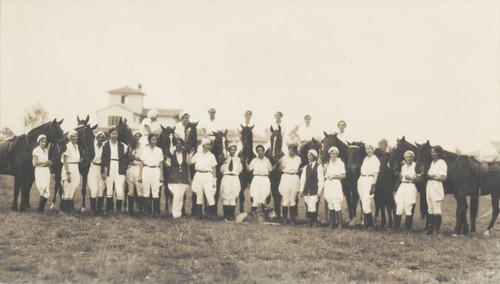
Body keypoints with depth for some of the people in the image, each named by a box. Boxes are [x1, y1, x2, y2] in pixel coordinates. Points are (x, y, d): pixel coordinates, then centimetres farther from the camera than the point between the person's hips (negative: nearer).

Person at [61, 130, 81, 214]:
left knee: (73, 190, 12)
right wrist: (68, 173, -19)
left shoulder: (76, 146, 11)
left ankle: (71, 209, 20)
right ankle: (64, 209, 4)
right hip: (68, 168, -8)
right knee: (66, 190, -3)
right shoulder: (67, 146, -12)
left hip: (76, 169, 8)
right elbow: (65, 161, -15)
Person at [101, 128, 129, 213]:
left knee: (120, 192, -8)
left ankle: (119, 210, 2)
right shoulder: (106, 145, 2)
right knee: (109, 191, 6)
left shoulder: (122, 146, 8)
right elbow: (103, 159, 0)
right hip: (109, 170, -1)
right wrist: (103, 171, -5)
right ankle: (109, 209, 16)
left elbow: (124, 159, 15)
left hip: (119, 170, 1)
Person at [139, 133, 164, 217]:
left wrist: (161, 175, 4)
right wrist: (140, 175, 1)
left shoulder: (159, 150, 11)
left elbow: (161, 163, 11)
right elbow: (142, 163, 7)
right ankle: (146, 210, 2)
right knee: (146, 192, -3)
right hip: (146, 170, 0)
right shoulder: (144, 149, 7)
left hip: (156, 170, 1)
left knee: (156, 192, -5)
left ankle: (156, 211, -4)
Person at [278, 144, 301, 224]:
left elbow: (299, 169, 16)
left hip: (295, 178, 2)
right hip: (286, 178, -2)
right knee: (285, 200, -5)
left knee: (293, 199, 3)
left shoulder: (298, 159, 8)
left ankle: (292, 217, 11)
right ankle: (285, 218, -1)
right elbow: (280, 169, 2)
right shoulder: (284, 158, 3)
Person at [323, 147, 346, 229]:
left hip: (336, 183, -4)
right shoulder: (327, 163, 14)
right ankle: (332, 222, 11)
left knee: (337, 204, -12)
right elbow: (325, 174, 14)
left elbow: (343, 176, -2)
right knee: (330, 204, 5)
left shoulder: (340, 163, 2)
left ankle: (339, 223, -10)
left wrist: (334, 176, -9)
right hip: (328, 184, 4)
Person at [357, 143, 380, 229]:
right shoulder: (365, 159, 18)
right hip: (361, 180, 8)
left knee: (366, 205, -13)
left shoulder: (375, 160, -4)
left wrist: (373, 185, -17)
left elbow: (376, 174, -9)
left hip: (369, 180, -8)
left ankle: (370, 224, -4)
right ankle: (366, 223, 15)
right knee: (363, 203, 9)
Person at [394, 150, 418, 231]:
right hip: (402, 186, 4)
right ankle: (396, 227, 5)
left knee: (408, 208, -4)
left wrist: (411, 178, -20)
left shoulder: (415, 166, -1)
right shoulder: (403, 167, 15)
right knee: (399, 208, -1)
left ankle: (407, 228, 3)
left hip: (411, 187, -4)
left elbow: (417, 179, -4)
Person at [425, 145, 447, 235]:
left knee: (437, 210, -3)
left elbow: (443, 177, -16)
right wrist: (426, 175, 2)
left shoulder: (442, 163, -10)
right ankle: (430, 228, 15)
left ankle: (437, 229, 1)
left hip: (436, 188, -8)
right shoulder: (432, 162, 15)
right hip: (429, 186, 8)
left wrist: (432, 177, -17)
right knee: (430, 209, 10)